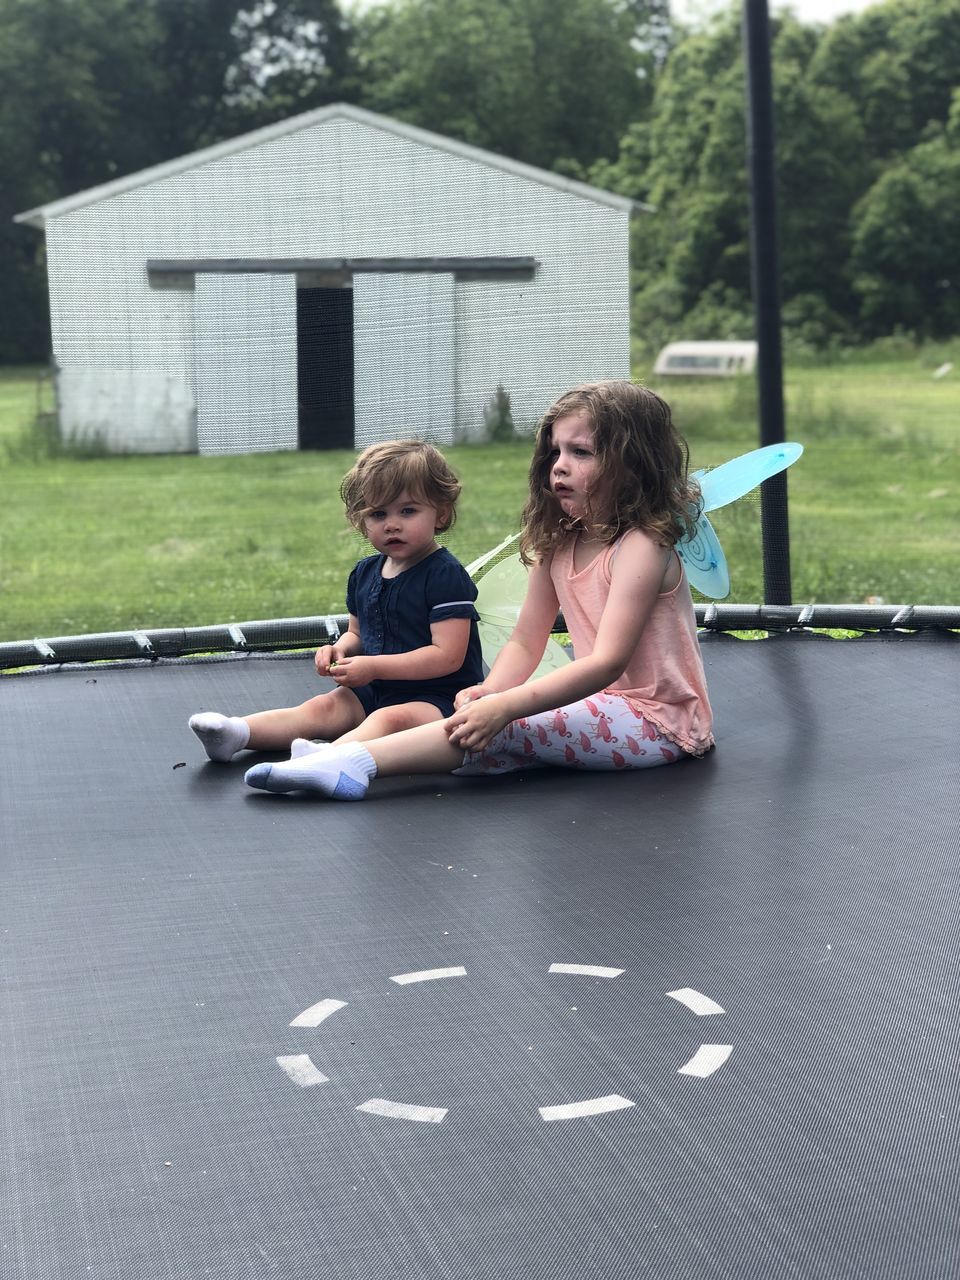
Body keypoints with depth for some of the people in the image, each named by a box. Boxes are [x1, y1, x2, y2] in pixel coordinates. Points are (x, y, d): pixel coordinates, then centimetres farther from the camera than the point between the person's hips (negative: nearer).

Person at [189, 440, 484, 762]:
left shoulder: (446, 575, -13)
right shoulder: (365, 573, 12)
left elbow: (448, 655, -20)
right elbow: (357, 633, 26)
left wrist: (374, 667, -19)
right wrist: (339, 650, 0)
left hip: (437, 696, -8)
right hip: (374, 691, 8)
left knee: (389, 718, -34)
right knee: (321, 706, -11)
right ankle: (236, 733, -28)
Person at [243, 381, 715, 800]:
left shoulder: (641, 547, -18)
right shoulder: (557, 543, 9)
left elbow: (608, 661, -27)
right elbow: (524, 643, 6)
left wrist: (504, 706, -35)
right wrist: (488, 693, -16)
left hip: (659, 721, -8)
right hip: (606, 706, 8)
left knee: (512, 731, -28)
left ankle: (355, 762, -37)